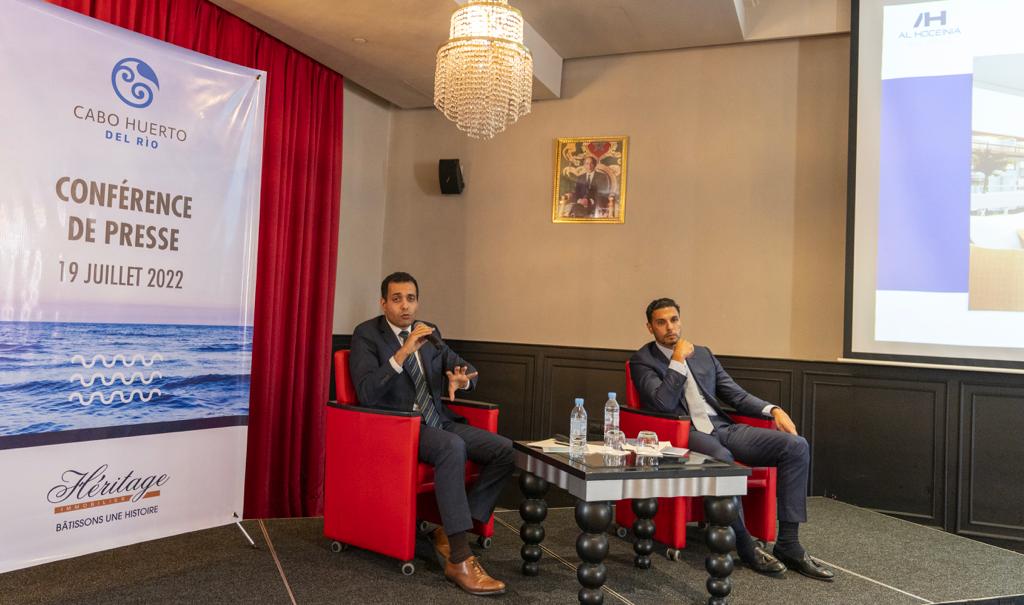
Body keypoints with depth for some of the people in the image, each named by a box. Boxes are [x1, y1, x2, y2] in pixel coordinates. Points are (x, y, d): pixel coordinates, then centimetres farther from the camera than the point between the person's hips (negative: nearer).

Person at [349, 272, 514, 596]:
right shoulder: (366, 335, -5)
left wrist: (462, 379, -10)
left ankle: (450, 531, -5)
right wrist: (402, 353, -28)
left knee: (506, 450, -13)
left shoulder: (429, 332, 13)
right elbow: (366, 394, -17)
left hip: (438, 421, 7)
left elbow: (466, 368, 16)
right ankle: (459, 559, -30)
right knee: (453, 447, -36)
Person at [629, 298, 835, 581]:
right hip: (685, 434, -6)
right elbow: (662, 404, -12)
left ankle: (788, 544, -10)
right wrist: (678, 360, -11)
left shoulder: (703, 354, 20)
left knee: (796, 446, -13)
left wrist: (773, 409, 2)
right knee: (722, 460, -39)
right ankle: (746, 545, -19)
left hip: (723, 428, 6)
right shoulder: (643, 360, 2)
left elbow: (736, 394, 18)